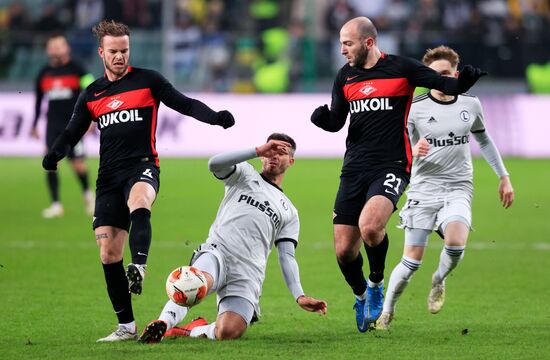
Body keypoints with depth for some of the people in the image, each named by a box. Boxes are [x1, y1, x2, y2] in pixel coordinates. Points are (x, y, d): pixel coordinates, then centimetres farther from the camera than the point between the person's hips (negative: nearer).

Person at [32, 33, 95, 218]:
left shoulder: (76, 69, -3)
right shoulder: (44, 74, 9)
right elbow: (38, 100, 19)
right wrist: (35, 125, 20)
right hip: (53, 124, 3)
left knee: (77, 164, -3)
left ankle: (87, 193, 26)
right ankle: (56, 204, -3)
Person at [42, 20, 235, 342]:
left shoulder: (148, 80, 5)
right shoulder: (91, 95, 16)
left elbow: (185, 104, 1)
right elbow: (73, 132, 16)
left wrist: (215, 117, -17)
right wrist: (55, 154, -5)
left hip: (142, 166, -4)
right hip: (109, 176, 4)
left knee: (139, 206, -40)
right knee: (108, 253, -2)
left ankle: (138, 268, -59)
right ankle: (127, 327, 4)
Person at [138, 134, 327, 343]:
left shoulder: (289, 213, 27)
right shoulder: (245, 175, 20)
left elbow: (286, 257, 19)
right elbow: (215, 164, -3)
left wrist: (299, 296, 3)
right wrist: (258, 151, -8)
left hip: (248, 273, 2)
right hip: (217, 253, -2)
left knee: (228, 333, -23)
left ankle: (194, 331, 4)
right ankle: (163, 322, -32)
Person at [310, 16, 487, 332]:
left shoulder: (401, 68, -2)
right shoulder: (345, 76, 13)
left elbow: (445, 85, -4)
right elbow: (336, 122, 19)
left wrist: (463, 81, -26)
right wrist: (322, 118, -4)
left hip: (391, 166, -5)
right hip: (354, 169, 5)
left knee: (370, 226, -31)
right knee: (344, 250, 0)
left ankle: (376, 283, -3)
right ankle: (361, 296, 29)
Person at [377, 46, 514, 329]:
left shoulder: (470, 104, 6)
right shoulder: (415, 107, -5)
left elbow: (483, 139, 23)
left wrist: (504, 177, 23)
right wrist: (412, 151, -31)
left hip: (458, 189, 2)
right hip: (423, 188, -1)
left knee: (456, 242, -27)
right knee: (412, 261, -6)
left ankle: (439, 280, 6)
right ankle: (386, 313, 16)